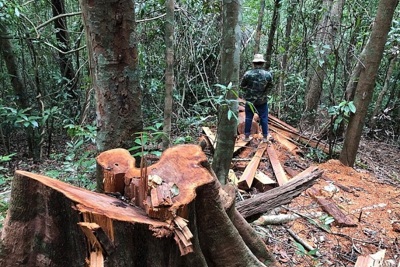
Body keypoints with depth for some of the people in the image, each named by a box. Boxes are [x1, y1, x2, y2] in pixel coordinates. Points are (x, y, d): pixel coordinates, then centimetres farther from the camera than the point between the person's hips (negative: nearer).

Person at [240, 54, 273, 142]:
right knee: (264, 118, 11)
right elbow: (270, 86, 4)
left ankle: (247, 136, 17)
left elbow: (242, 86, -3)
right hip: (263, 101, 0)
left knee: (248, 118, 11)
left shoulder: (248, 74, -14)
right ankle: (265, 137, 17)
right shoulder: (268, 74, -10)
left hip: (250, 100, 0)